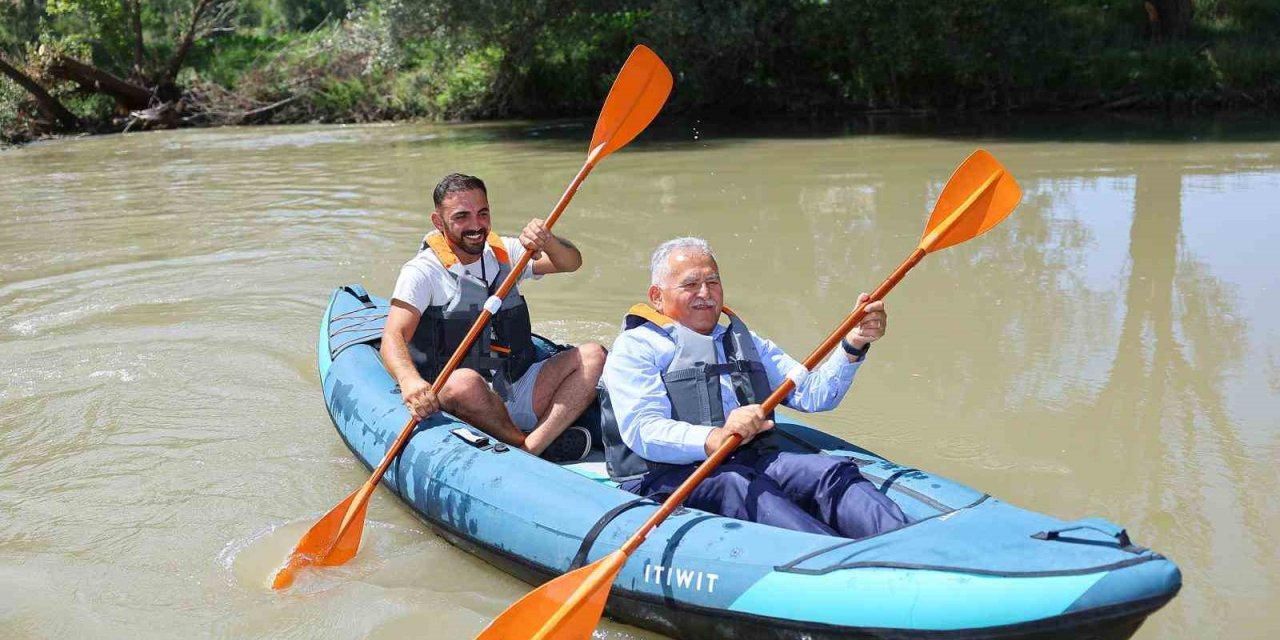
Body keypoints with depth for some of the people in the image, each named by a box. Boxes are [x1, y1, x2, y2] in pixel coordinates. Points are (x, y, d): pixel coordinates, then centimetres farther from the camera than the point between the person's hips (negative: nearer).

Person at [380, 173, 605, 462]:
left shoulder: (504, 253, 11)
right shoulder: (423, 271, -5)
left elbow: (571, 263, 1)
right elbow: (393, 337, -17)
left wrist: (546, 241, -22)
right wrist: (408, 379, -38)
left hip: (517, 394, 5)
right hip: (457, 403, -5)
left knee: (593, 356, -12)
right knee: (464, 382, -39)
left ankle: (534, 446, -29)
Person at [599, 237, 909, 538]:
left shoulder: (746, 342, 29)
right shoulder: (635, 346, 7)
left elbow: (812, 394, 16)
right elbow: (642, 430, -10)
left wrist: (853, 345, -1)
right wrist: (716, 438, -27)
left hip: (753, 463, 5)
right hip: (668, 476, -5)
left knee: (833, 470, -22)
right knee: (740, 486, -35)